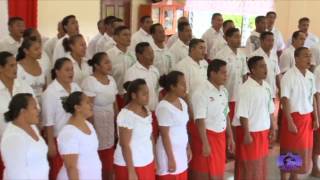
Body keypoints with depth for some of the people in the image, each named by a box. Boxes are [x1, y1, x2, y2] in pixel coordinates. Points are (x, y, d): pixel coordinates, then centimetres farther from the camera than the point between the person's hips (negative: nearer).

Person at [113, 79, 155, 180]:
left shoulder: (146, 111, 4)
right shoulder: (126, 115, -20)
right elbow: (125, 145, -19)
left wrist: (154, 159, 11)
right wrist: (131, 171, -19)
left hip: (147, 163, 7)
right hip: (130, 164, -7)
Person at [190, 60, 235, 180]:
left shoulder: (224, 91, 7)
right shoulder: (201, 93, -19)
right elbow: (200, 120, -21)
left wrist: (230, 137, 15)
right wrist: (205, 144, -22)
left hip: (220, 136, 8)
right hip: (207, 136, -7)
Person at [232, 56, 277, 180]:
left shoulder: (266, 86, 5)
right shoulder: (246, 88, -18)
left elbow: (270, 110, 13)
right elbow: (243, 114, -18)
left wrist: (273, 128, 14)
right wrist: (246, 134, -18)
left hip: (263, 131, 7)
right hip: (250, 132, -7)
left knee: (261, 163, 16)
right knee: (248, 165, 4)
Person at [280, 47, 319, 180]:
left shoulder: (310, 76, 5)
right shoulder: (289, 76, -16)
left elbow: (313, 98, 12)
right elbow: (285, 100, -17)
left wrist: (316, 118, 9)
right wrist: (290, 122, -19)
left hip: (307, 117, 7)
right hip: (294, 117, -6)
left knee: (303, 150, 14)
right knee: (289, 151, 2)